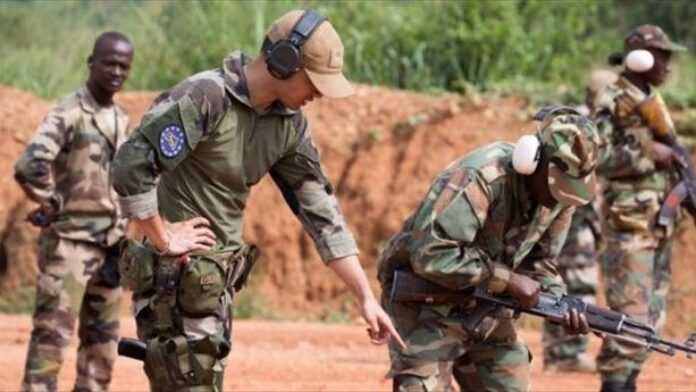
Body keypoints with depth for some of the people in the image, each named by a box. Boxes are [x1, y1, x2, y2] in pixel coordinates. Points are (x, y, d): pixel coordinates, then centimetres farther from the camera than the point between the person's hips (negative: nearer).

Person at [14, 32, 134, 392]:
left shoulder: (122, 120, 11)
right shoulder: (68, 114, -14)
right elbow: (28, 167, -28)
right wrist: (53, 204, -15)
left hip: (110, 244, 8)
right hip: (70, 241, -8)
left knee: (103, 341, 10)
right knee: (52, 335, -10)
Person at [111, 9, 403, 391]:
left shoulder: (289, 125, 5)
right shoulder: (205, 98, -20)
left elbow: (320, 209, 8)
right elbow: (130, 167, -27)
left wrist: (366, 297, 5)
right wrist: (163, 239, -17)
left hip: (219, 280, 8)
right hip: (176, 275, -8)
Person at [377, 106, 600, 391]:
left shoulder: (560, 198, -5)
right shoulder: (479, 179, -29)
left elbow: (540, 261, 6)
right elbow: (431, 255, -33)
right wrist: (508, 280, -28)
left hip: (485, 308, 7)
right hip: (428, 301, -7)